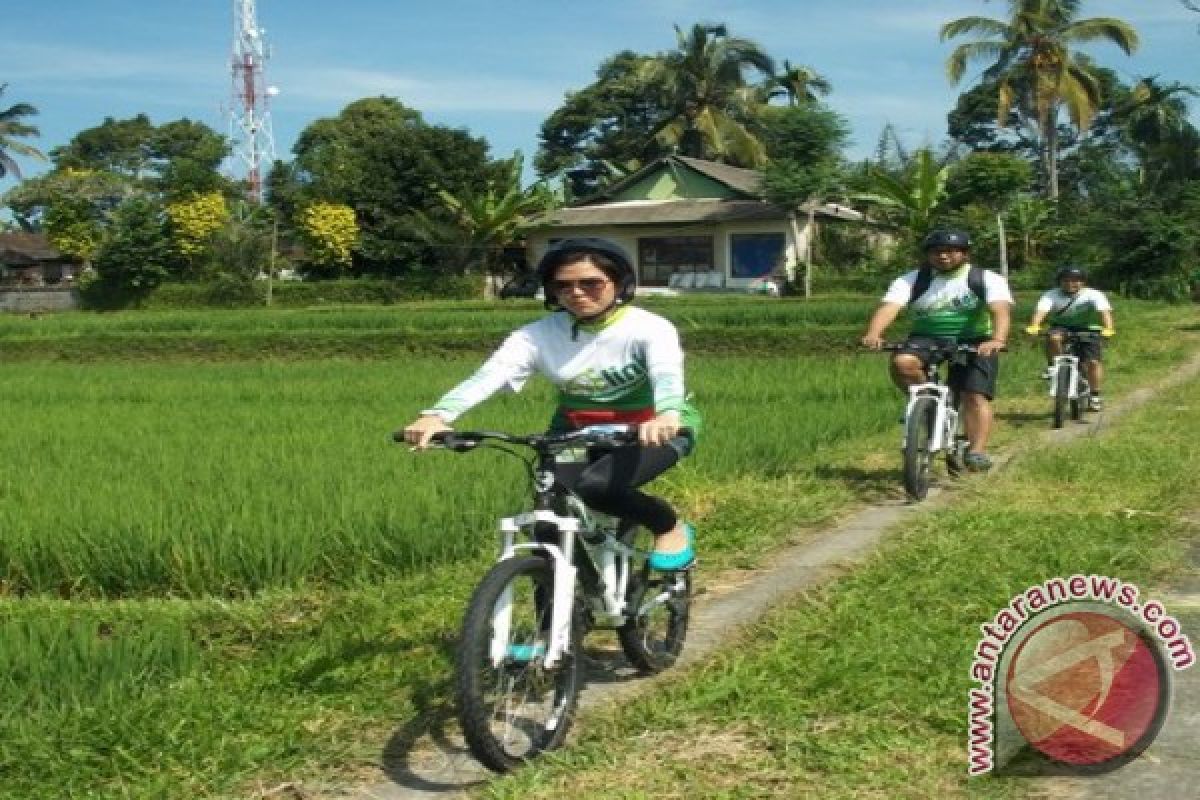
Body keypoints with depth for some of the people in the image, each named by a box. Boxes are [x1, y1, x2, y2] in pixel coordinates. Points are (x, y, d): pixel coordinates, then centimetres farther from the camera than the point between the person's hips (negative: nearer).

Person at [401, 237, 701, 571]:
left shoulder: (648, 328, -20)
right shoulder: (539, 334, -13)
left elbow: (667, 374, -39)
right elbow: (489, 374, -28)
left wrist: (667, 416, -64)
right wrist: (437, 415, -47)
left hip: (651, 430, -4)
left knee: (596, 486, -31)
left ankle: (672, 528, -4)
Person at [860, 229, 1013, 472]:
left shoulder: (987, 279, -4)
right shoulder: (912, 280, -1)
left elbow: (1000, 310, -20)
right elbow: (889, 306, -16)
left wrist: (998, 339, -42)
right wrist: (873, 334, -37)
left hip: (974, 342, -1)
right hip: (927, 339, 1)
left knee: (975, 396, -18)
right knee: (901, 363, -28)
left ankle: (978, 450, -17)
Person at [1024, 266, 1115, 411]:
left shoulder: (1093, 295, -17)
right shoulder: (1052, 295, -15)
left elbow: (1104, 312, -31)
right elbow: (1041, 311, -30)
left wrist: (1108, 329, -50)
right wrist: (1034, 326, -50)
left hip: (1088, 330, -1)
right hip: (1062, 327, 1)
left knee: (1093, 362, -16)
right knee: (1053, 337, -34)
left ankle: (1095, 396, -4)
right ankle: (1052, 367, -13)